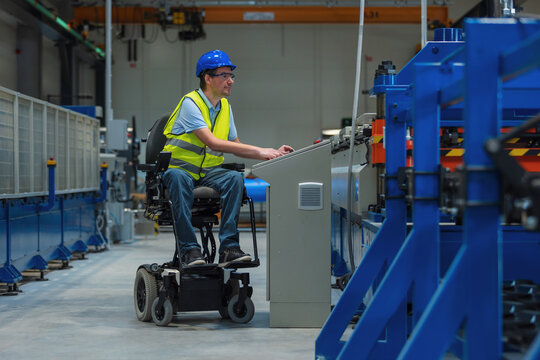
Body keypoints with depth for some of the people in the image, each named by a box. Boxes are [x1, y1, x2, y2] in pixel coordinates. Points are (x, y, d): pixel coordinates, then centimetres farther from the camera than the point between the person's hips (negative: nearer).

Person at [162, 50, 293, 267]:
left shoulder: (225, 107, 11)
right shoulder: (190, 103, -13)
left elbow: (235, 147, 13)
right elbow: (213, 143, -24)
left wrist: (273, 154, -2)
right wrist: (259, 151, -27)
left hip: (209, 171, 6)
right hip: (179, 168, -6)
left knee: (235, 177, -26)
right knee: (179, 178, -40)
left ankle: (228, 247, -30)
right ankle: (188, 249, -39)